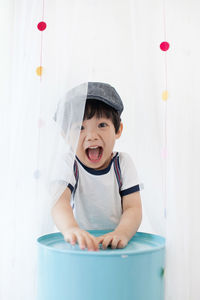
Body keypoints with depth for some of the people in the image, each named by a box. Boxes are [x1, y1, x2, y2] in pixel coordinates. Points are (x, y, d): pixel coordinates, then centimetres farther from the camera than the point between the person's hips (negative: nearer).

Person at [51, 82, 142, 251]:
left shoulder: (123, 163, -3)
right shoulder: (69, 166, -9)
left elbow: (133, 208, -10)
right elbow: (60, 201, -26)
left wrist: (122, 233, -30)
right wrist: (71, 229, -45)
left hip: (115, 243, 0)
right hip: (78, 246, 0)